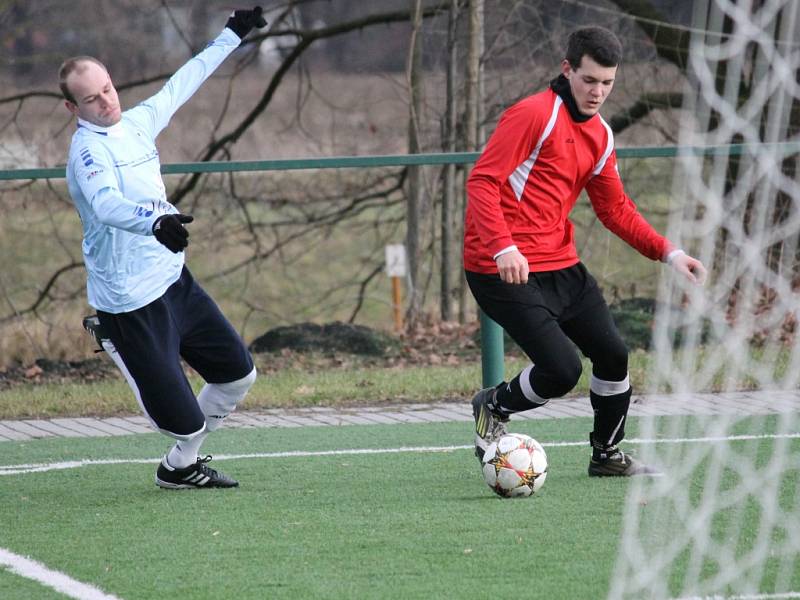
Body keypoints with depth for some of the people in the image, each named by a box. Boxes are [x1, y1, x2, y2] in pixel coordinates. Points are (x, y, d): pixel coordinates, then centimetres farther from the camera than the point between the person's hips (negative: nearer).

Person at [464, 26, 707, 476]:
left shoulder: (601, 136, 13)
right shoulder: (534, 114, -13)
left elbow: (616, 211, 21)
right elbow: (482, 180, -18)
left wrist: (669, 252, 10)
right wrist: (504, 247, -30)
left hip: (562, 266, 8)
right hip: (508, 269, -8)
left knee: (613, 354, 8)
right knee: (562, 370, -16)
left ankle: (607, 454, 30)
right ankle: (493, 407, 14)